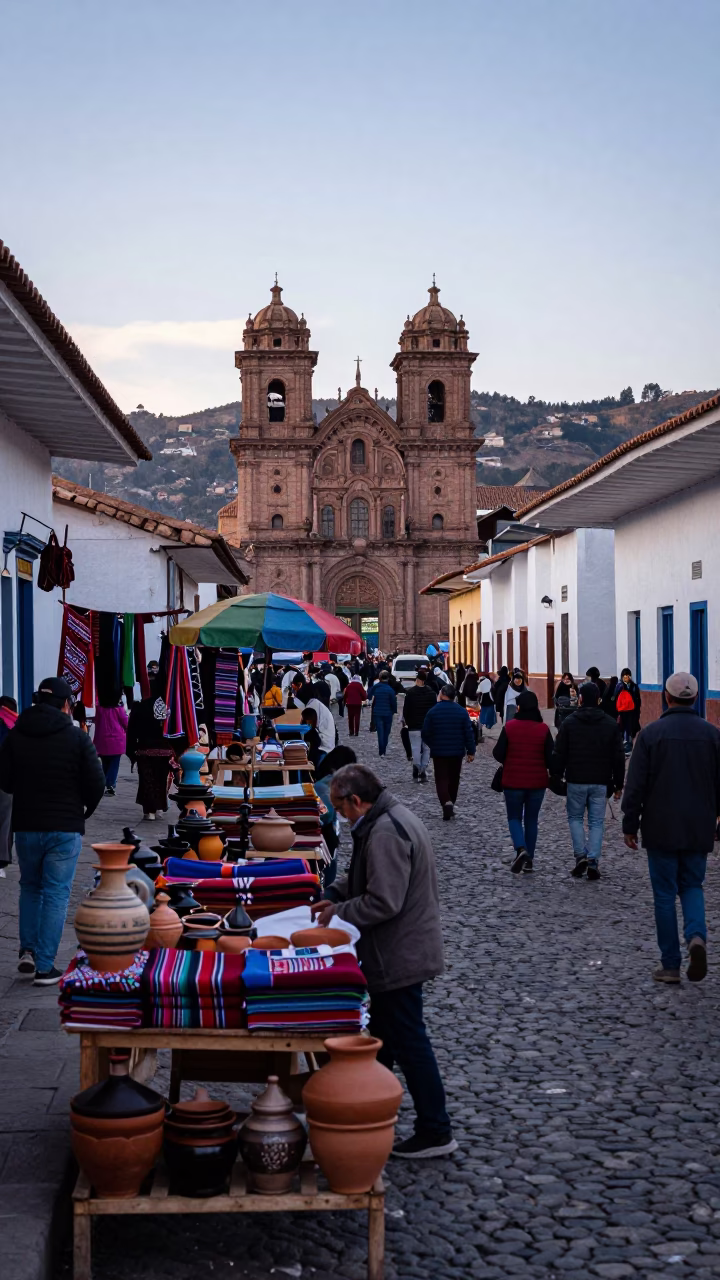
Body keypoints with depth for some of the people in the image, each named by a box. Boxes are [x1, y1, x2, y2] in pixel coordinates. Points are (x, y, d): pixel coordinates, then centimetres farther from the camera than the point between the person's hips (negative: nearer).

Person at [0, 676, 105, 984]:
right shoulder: (77, 739, -8)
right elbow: (96, 783, -9)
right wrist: (84, 810, 10)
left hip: (26, 825, 3)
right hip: (65, 828, -3)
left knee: (30, 887, 23)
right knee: (56, 895, 4)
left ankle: (28, 950, 13)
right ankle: (45, 967, 3)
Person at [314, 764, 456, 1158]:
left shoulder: (385, 833, -25)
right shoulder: (391, 818, 9)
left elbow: (383, 902, -28)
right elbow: (365, 877, 20)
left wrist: (339, 913, -15)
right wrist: (333, 895, 7)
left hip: (398, 957, -11)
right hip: (399, 952, 11)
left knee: (409, 1041, -2)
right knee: (383, 1034, 22)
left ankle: (435, 1132, 6)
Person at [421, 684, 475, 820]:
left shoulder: (433, 711, -8)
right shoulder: (462, 712, -4)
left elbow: (425, 733, -5)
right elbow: (469, 733, -5)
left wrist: (432, 745, 14)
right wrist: (471, 751, 2)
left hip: (439, 752, -2)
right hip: (457, 752, 2)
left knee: (441, 779, 1)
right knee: (454, 779, 17)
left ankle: (446, 803, -23)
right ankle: (451, 805, 27)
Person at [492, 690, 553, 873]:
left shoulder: (509, 726, -10)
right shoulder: (543, 729, -7)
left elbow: (498, 753, -8)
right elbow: (550, 757, -5)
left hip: (513, 781, -1)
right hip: (537, 782, 2)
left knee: (514, 818, 11)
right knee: (531, 820, 14)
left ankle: (521, 849, -14)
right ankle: (529, 860, 15)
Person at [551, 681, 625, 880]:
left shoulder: (569, 722, -4)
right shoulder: (611, 724, 2)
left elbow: (559, 754, -4)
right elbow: (619, 757, 4)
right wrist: (618, 785, 10)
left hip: (576, 781, -1)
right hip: (601, 782, 1)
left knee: (575, 818, 15)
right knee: (596, 822, 7)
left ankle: (580, 855, 0)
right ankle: (593, 863, 1)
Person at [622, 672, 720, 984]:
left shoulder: (652, 733, -8)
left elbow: (635, 785, -7)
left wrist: (629, 826, 1)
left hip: (661, 829, -2)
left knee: (665, 894, 6)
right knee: (692, 886, 16)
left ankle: (670, 965, 8)